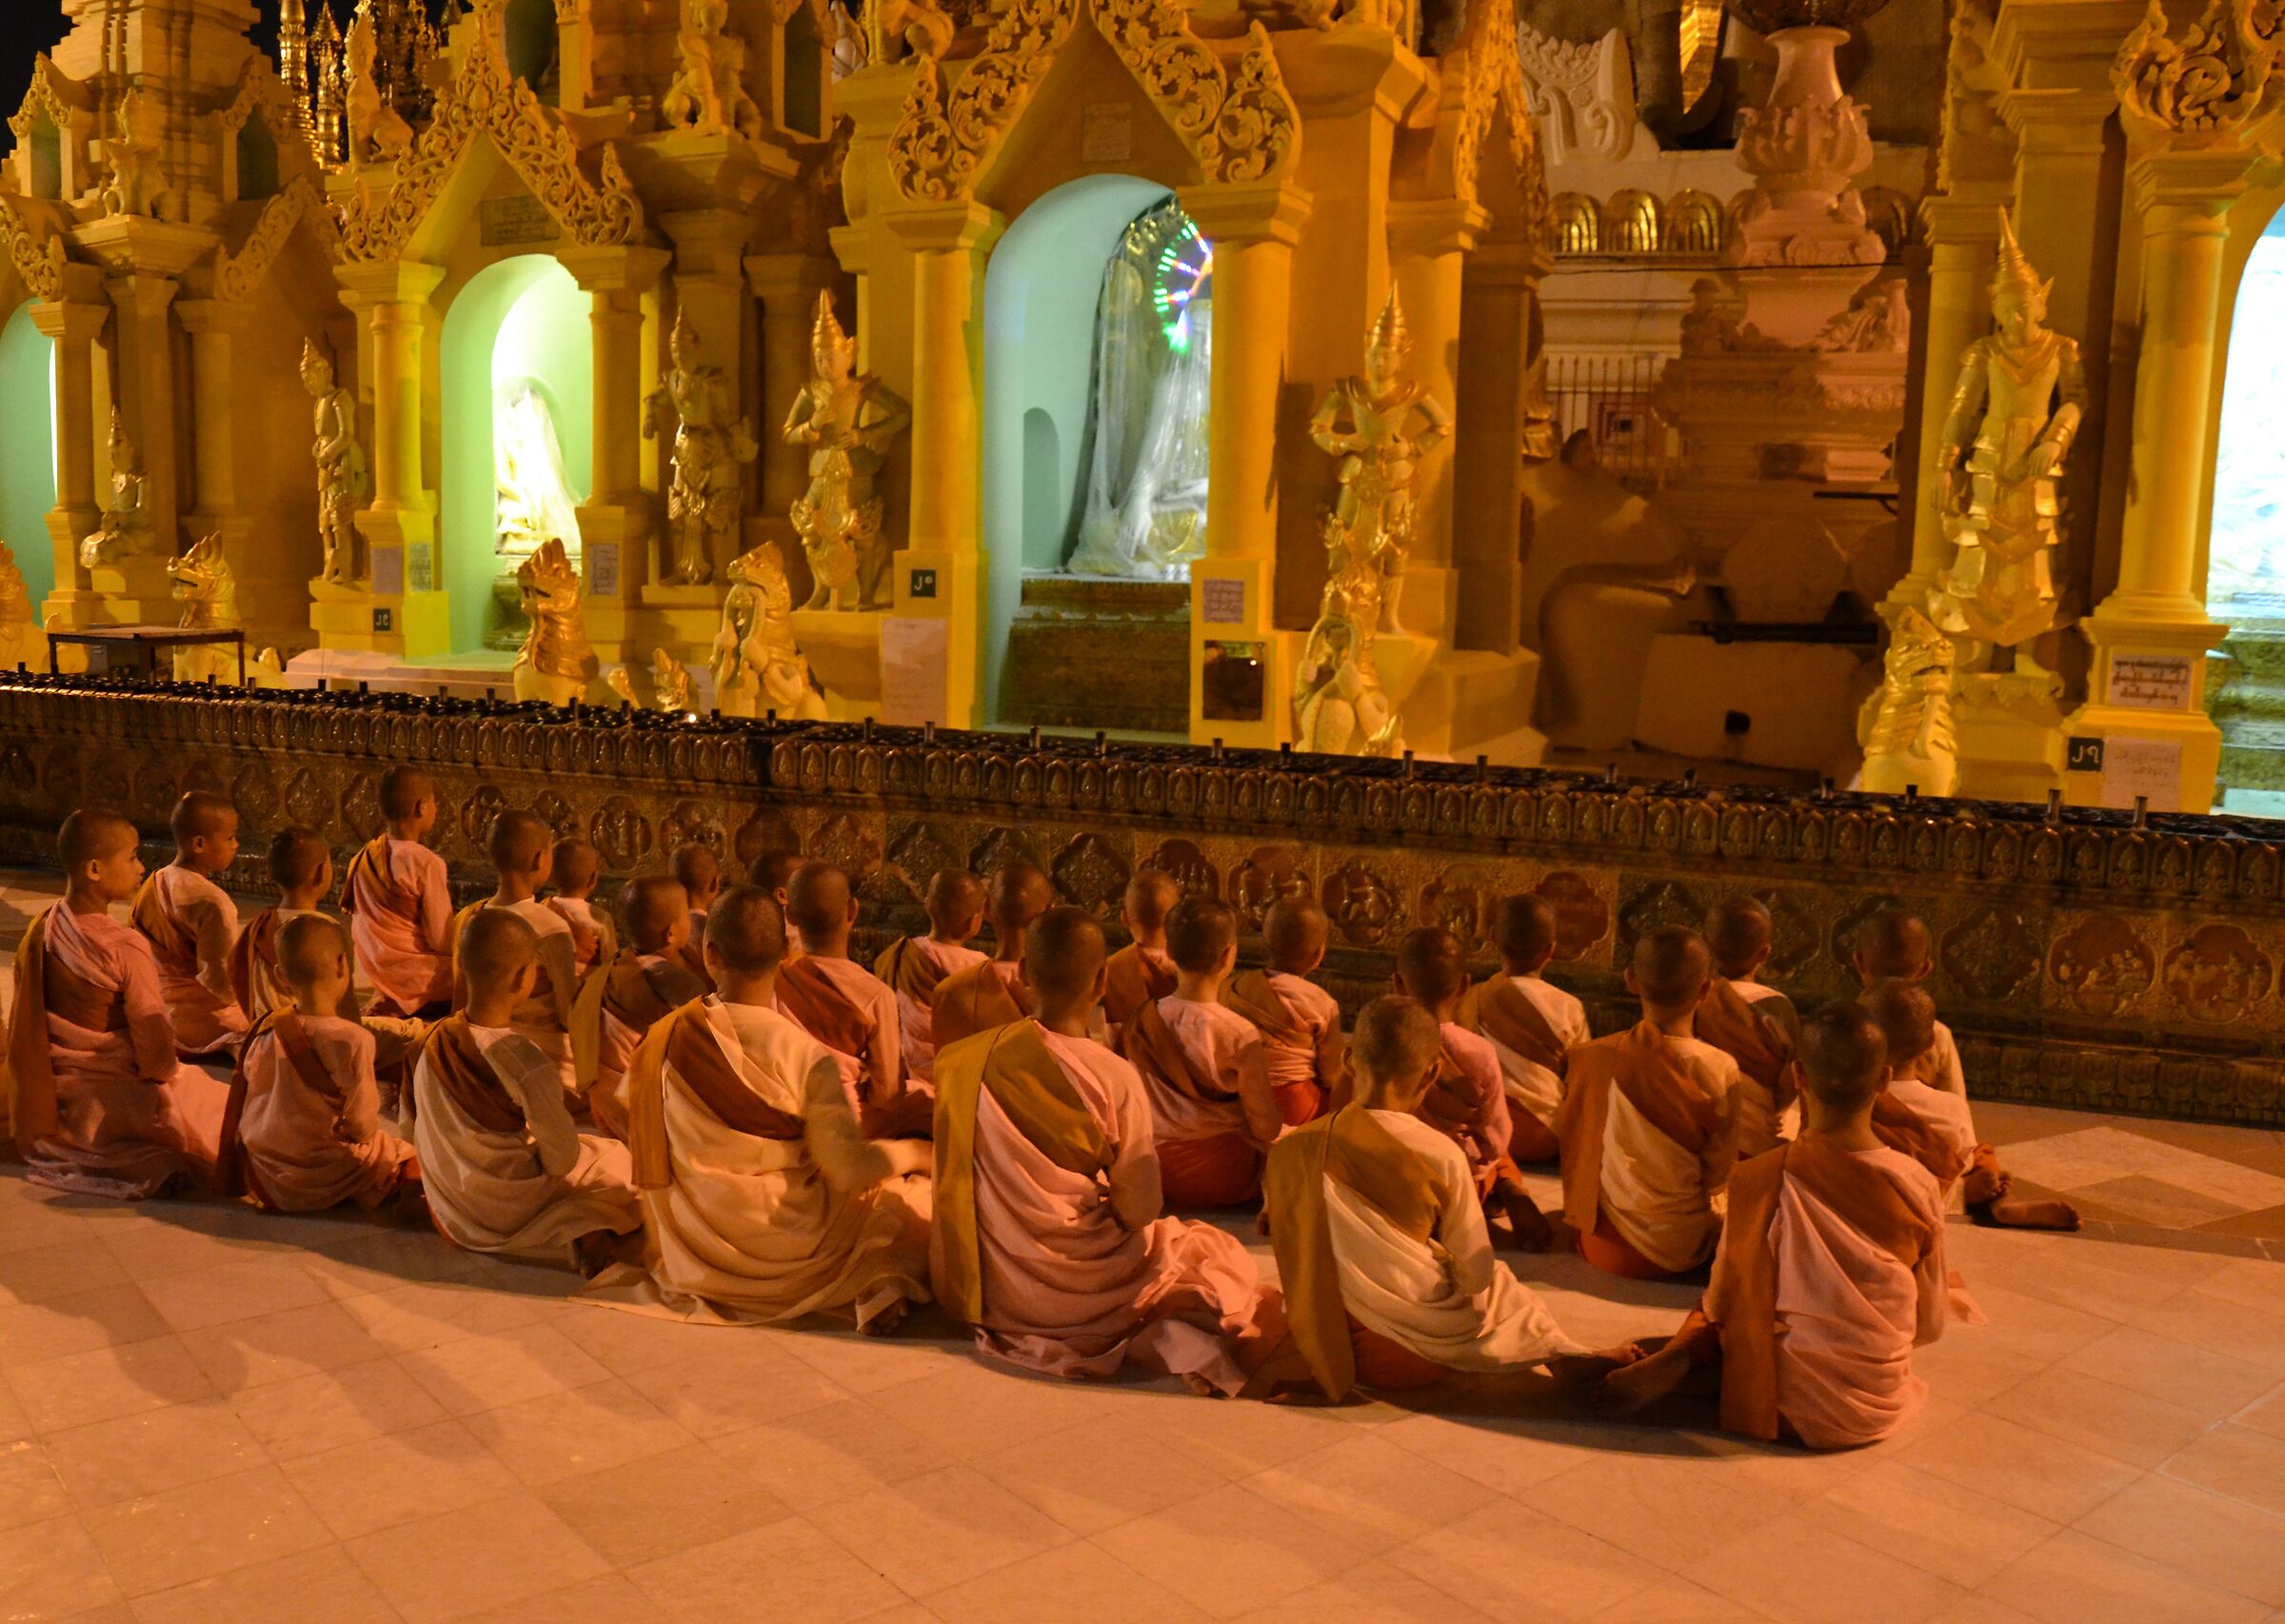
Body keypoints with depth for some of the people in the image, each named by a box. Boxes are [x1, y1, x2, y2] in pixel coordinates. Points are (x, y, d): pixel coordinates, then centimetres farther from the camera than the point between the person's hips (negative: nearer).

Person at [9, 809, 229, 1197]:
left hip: (57, 1103, 7)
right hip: (115, 1104, -7)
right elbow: (156, 1052, -21)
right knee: (225, 1106, 9)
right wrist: (166, 1069, 2)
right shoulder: (126, 948, -24)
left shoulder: (39, 932, -3)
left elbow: (27, 1026, 8)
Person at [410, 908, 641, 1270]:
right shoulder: (528, 1062, -29)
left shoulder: (433, 1040, -11)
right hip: (511, 1213, -7)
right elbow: (561, 1161, -20)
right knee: (619, 1158, 11)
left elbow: (412, 1130, 4)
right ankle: (588, 1233, -9)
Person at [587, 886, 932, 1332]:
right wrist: (917, 1152, 2)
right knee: (922, 1199, 11)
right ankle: (883, 1285, -13)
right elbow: (851, 1167, -17)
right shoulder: (808, 1054, -19)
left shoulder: (663, 1040, -9)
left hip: (693, 1246, 4)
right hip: (789, 1244, -4)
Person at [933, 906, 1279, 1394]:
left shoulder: (964, 1061, -7)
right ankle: (1183, 1339, -2)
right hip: (1076, 1293, -5)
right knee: (1218, 1254, 16)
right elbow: (1140, 1210, -9)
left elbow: (953, 1187, 5)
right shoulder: (1114, 1078, -17)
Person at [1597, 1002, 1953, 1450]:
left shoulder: (1757, 1178, -14)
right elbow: (1929, 1325, 3)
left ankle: (1678, 1358, -5)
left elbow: (1724, 1303, -2)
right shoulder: (1919, 1186, -10)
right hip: (1875, 1413, 2)